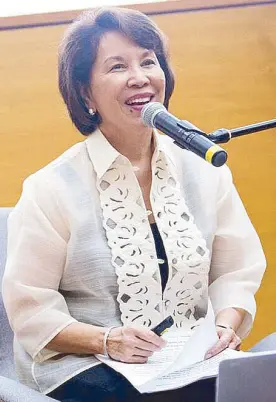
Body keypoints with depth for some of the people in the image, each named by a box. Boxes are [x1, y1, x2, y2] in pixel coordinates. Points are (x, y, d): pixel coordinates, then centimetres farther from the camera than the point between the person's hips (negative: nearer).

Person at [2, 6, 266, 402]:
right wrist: (106, 340, -21)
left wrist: (226, 325, -10)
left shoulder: (205, 170, 5)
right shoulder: (51, 189, -7)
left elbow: (236, 272, 10)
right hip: (85, 368, -4)